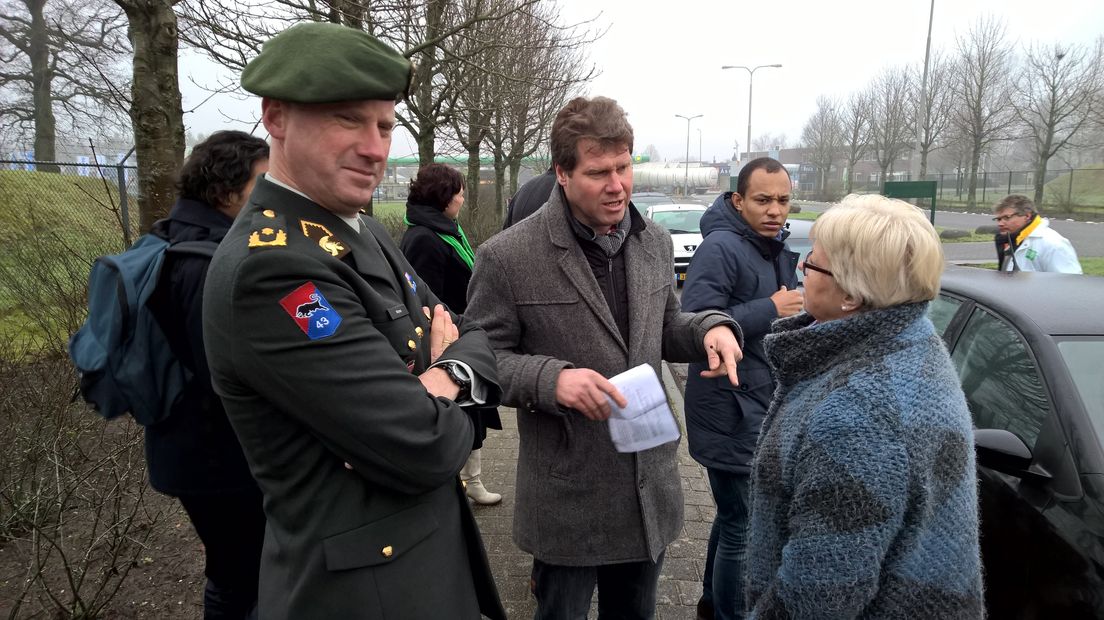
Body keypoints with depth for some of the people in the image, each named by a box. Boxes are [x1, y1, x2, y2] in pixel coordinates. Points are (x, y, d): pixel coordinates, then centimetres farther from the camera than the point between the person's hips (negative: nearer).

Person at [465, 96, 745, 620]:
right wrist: (550, 378, -28)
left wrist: (710, 327, -7)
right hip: (568, 497, -5)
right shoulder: (508, 256, -15)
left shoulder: (654, 243, 3)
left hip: (650, 488, 6)